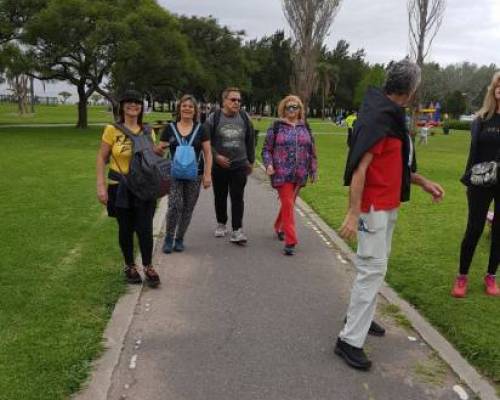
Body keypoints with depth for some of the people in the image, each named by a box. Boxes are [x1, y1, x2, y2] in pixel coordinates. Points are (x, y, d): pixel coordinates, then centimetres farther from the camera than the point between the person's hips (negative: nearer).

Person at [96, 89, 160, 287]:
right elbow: (101, 158, -3)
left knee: (145, 228, -2)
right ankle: (130, 267, 28)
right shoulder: (112, 129, -5)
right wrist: (101, 185, -9)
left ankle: (148, 267, 17)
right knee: (125, 228, 9)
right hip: (119, 186, -1)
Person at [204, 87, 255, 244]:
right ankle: (221, 224, 32)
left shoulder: (245, 118, 4)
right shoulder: (213, 118, -4)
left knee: (238, 198, -6)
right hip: (219, 166, 0)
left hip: (239, 166, 0)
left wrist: (251, 161, 15)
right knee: (220, 197, 13)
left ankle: (236, 231, -4)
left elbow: (250, 141, 13)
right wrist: (216, 156, -13)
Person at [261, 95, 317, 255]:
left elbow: (311, 150, 15)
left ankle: (279, 227, 41)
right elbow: (266, 149, 1)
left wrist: (313, 170, 14)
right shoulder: (276, 126, 0)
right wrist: (268, 164, -14)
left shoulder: (304, 127, 10)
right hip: (281, 173, -4)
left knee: (289, 203, 16)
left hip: (299, 174, 4)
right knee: (288, 204, -9)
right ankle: (290, 241, -6)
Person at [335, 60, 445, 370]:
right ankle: (350, 340, -1)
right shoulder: (377, 118, -18)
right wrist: (353, 213, -28)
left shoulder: (392, 116, 13)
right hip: (373, 207, -10)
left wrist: (424, 182, 14)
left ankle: (361, 317, 32)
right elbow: (359, 168, -24)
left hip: (389, 206, 10)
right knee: (372, 269, -8)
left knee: (376, 266, 18)